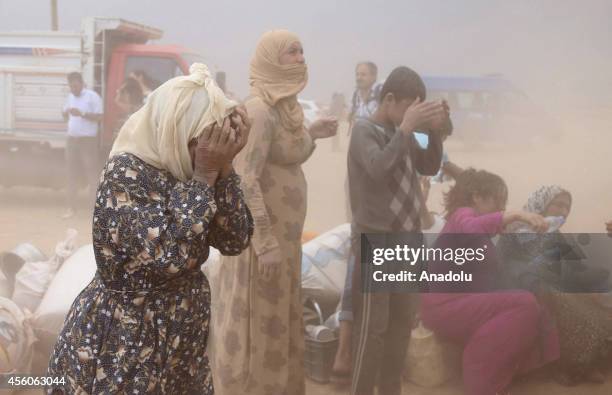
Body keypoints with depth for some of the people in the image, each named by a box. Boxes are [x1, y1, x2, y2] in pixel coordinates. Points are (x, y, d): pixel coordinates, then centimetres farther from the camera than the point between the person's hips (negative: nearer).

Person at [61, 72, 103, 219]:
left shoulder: (92, 96, -8)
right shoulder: (70, 97, 13)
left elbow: (99, 117, -14)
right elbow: (65, 114, 18)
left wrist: (82, 114, -24)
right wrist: (66, 113, -5)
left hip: (88, 139, -7)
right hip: (72, 139, 7)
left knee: (91, 172, -5)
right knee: (71, 173, 6)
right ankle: (71, 207, 12)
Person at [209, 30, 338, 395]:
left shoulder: (285, 105, 8)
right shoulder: (259, 109, -19)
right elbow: (246, 180, -24)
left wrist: (309, 134, 13)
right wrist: (266, 243, -25)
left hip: (282, 230, 9)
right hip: (261, 232, -9)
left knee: (276, 320, 20)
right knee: (255, 322, 4)